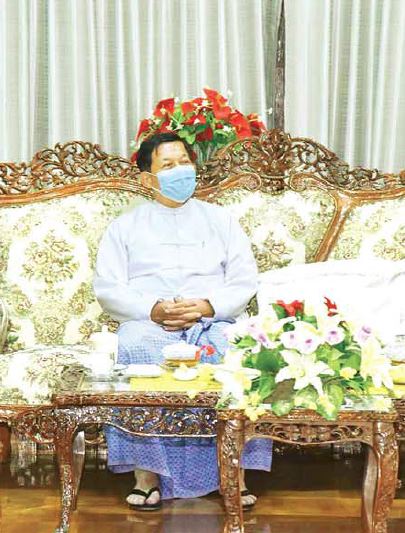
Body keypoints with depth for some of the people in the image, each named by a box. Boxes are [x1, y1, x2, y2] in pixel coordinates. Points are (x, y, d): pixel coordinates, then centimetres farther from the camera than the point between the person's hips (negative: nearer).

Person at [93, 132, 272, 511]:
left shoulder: (219, 220, 20)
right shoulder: (125, 226, 18)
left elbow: (245, 281, 10)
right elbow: (107, 288, 7)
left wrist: (207, 306, -11)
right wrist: (153, 309, -12)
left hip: (213, 320, 1)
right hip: (148, 320, 0)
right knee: (135, 349, -36)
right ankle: (147, 471, -30)